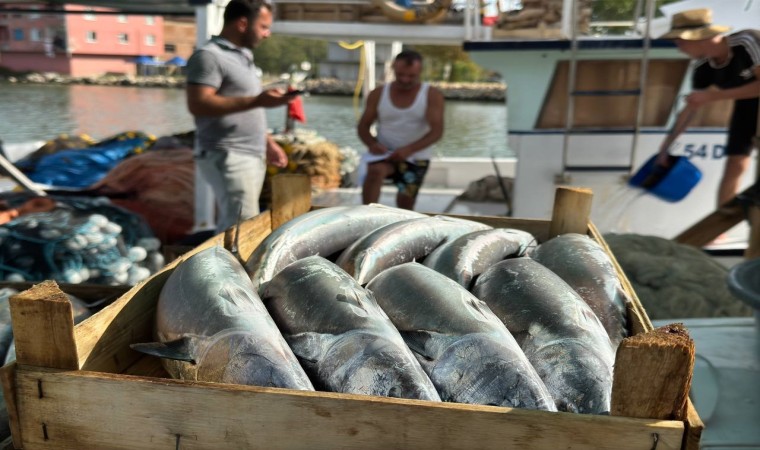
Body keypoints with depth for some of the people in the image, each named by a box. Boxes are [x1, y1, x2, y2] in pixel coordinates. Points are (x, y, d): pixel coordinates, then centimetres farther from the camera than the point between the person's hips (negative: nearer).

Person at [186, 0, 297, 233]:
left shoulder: (242, 55, 18)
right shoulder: (209, 56, -10)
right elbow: (198, 105, -22)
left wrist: (268, 142, 21)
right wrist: (257, 100, -25)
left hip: (252, 156, 9)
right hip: (228, 157, -9)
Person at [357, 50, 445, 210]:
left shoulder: (432, 95, -5)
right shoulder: (378, 94, 1)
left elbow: (437, 131, -16)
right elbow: (363, 126, 5)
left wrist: (409, 149, -31)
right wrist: (372, 144, -19)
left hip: (416, 158, 1)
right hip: (385, 154, 0)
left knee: (405, 202, 5)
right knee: (375, 171, -32)